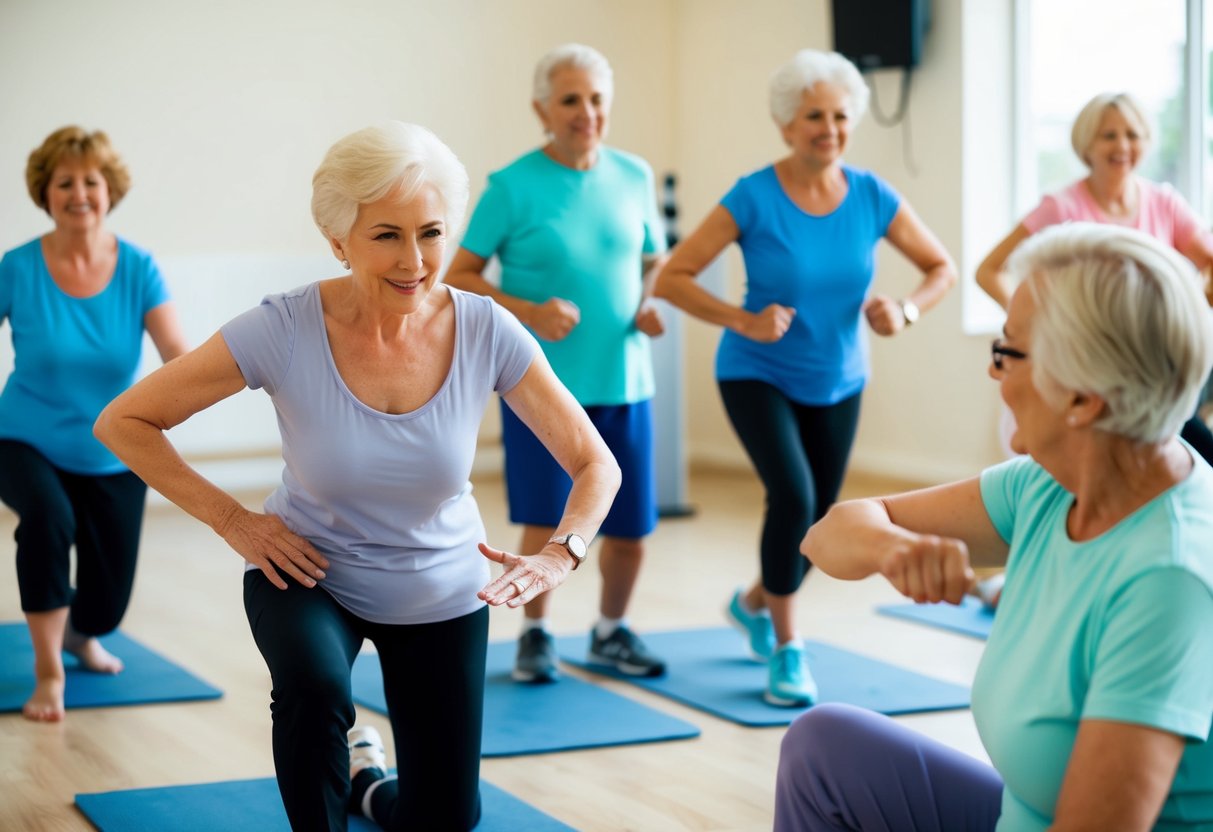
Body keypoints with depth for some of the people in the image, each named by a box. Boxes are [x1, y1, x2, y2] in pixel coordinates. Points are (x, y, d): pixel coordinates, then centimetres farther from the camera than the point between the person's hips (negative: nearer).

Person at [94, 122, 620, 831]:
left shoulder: (486, 333, -21)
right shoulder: (284, 332, -26)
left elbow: (595, 463, -13)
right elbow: (124, 423, -16)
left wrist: (560, 554, -31)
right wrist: (232, 519, -21)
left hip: (441, 594, 3)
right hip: (308, 575, -2)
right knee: (315, 687, -37)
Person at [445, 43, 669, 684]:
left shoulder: (634, 177, 5)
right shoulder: (512, 187, -7)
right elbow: (458, 276, -4)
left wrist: (649, 305, -3)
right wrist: (529, 313, -17)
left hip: (624, 382, 4)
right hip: (541, 385, -4)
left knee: (629, 529, 8)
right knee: (546, 523, -5)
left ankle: (611, 631, 33)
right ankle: (534, 634, 20)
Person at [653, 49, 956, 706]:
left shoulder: (871, 197, -9)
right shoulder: (754, 198, -18)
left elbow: (942, 268, 1)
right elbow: (671, 279, -17)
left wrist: (906, 310, -19)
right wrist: (742, 321, -29)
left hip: (837, 382, 4)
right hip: (758, 375, -4)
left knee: (818, 521, 10)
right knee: (793, 497, -24)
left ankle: (753, 603, 44)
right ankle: (786, 653, -4)